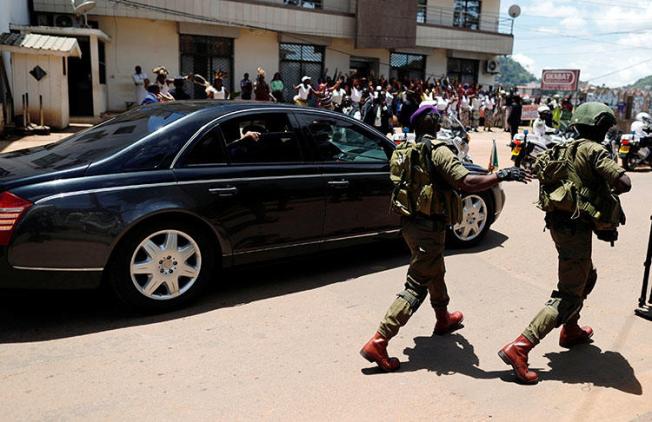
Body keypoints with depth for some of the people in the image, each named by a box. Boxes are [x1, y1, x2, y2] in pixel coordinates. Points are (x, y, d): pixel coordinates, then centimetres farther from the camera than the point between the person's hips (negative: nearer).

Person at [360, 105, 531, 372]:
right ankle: (378, 343, -9)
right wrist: (502, 175, -18)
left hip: (410, 221, 9)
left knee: (435, 271, 28)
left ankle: (444, 319, 50)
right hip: (429, 227, -9)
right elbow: (466, 183, -25)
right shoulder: (437, 150, -16)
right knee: (417, 286, -5)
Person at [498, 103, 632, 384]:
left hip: (559, 222, 9)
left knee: (586, 277, 30)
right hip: (575, 227, -9)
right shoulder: (593, 150, -13)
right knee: (569, 296, -6)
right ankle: (518, 348, -16)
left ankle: (570, 331, 43)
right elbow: (624, 182, -23)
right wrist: (610, 190, 1)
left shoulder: (567, 149, 13)